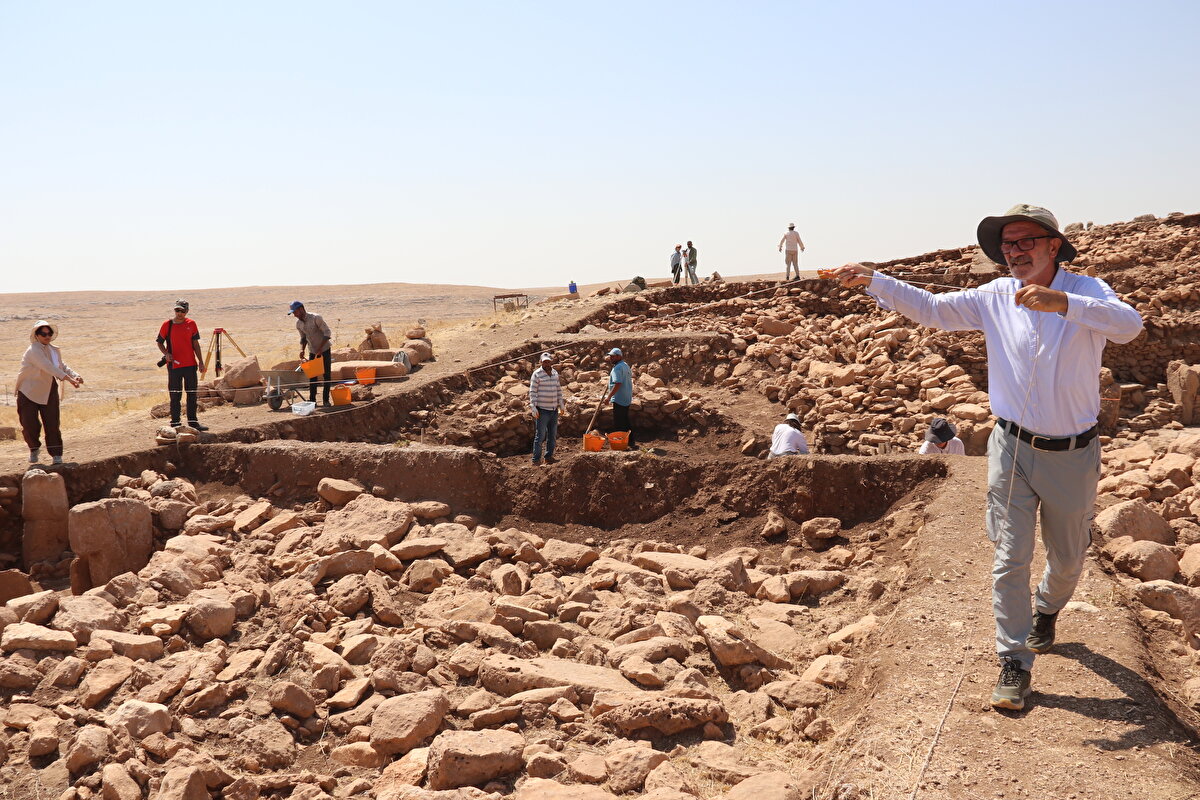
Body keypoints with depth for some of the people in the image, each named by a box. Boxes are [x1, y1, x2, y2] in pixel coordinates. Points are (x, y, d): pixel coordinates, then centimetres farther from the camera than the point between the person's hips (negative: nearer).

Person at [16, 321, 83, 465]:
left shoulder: (54, 351, 6)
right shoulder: (34, 350, -19)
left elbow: (63, 367, 8)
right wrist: (68, 378, -43)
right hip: (28, 392, -5)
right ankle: (34, 449, 24)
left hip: (49, 392, 5)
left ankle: (56, 455, 8)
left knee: (53, 424, 0)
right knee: (30, 425, -3)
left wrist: (76, 376, -14)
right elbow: (48, 367, -32)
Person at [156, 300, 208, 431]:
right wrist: (166, 354, -12)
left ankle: (193, 421, 15)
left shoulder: (191, 324, 5)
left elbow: (195, 343, 9)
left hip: (190, 365, 3)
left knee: (192, 394, 7)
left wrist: (200, 361, 4)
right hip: (174, 365, -2)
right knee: (175, 396, 2)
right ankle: (175, 423, 9)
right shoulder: (167, 325, -2)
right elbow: (160, 342, 7)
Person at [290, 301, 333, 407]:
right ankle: (312, 400, 8)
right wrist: (302, 350, -5)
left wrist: (320, 348, -24)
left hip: (324, 349, -5)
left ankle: (326, 400, 2)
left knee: (327, 375, -3)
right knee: (312, 375, 3)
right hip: (312, 351, 5)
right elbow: (303, 338, 13)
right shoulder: (298, 323, 0)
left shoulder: (316, 318, -19)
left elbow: (327, 333, -20)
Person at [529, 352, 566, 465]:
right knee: (540, 436, -6)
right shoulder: (537, 374, -8)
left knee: (553, 435, 12)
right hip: (542, 410, -7)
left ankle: (549, 456, 22)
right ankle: (536, 459, -2)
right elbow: (533, 392, -10)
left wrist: (561, 404, 16)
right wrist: (533, 407, -17)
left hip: (554, 410, 7)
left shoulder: (555, 374, 12)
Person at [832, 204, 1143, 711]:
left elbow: (1129, 325, -30)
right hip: (1013, 448, 1)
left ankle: (1046, 609, 51)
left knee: (1067, 559, 18)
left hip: (1073, 454, 0)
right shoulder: (994, 298, -2)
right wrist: (874, 282, -17)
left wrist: (1063, 303, -46)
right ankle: (1015, 664, 7)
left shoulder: (1086, 292, -11)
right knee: (1009, 560, -3)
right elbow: (932, 308, -2)